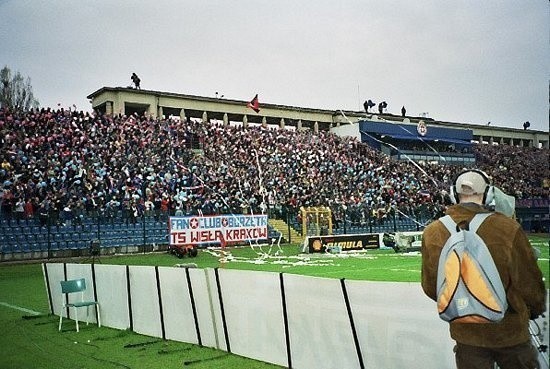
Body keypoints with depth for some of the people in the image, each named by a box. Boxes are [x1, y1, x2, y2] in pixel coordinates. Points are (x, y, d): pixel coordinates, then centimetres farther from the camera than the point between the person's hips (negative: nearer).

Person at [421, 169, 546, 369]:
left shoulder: (432, 234, -11)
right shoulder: (507, 227, -20)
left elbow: (430, 287, 0)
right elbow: (530, 281, -9)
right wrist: (535, 309, 13)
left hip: (465, 332, 2)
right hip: (509, 329, -2)